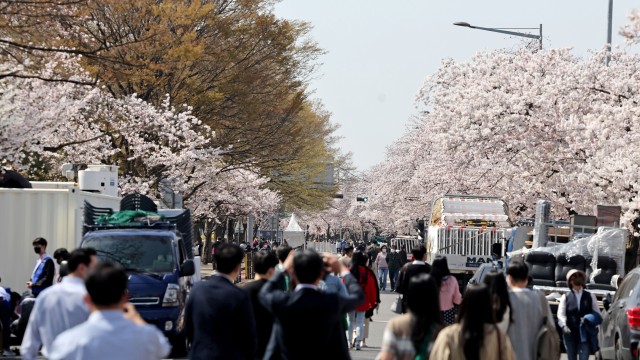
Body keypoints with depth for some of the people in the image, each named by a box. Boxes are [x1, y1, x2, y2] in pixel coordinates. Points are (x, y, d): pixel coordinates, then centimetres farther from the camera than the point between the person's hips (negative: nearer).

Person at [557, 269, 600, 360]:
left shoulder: (590, 296, 11)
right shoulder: (565, 297, 8)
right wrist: (564, 325, -22)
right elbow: (561, 314, -3)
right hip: (570, 333, 1)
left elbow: (597, 313, 8)